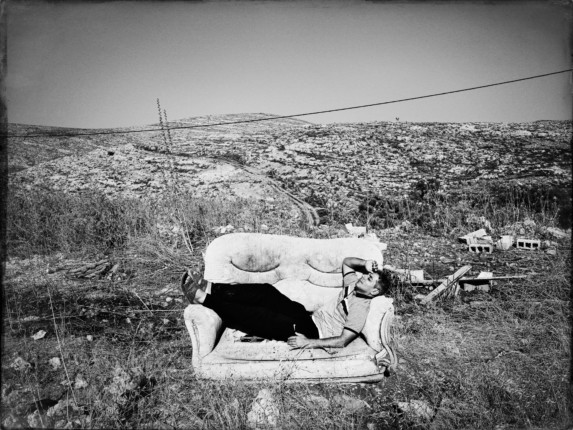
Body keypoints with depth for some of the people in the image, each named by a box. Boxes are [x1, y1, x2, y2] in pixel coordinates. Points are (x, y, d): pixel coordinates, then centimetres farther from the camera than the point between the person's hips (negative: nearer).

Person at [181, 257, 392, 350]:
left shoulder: (360, 308, -15)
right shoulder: (354, 284, 10)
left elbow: (342, 341, -21)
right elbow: (346, 261, 25)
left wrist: (310, 342, -26)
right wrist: (365, 264, 7)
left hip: (312, 333, -8)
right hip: (308, 318, 9)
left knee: (262, 316, -23)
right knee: (266, 292, -11)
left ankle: (206, 299, -18)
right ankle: (212, 289, -15)